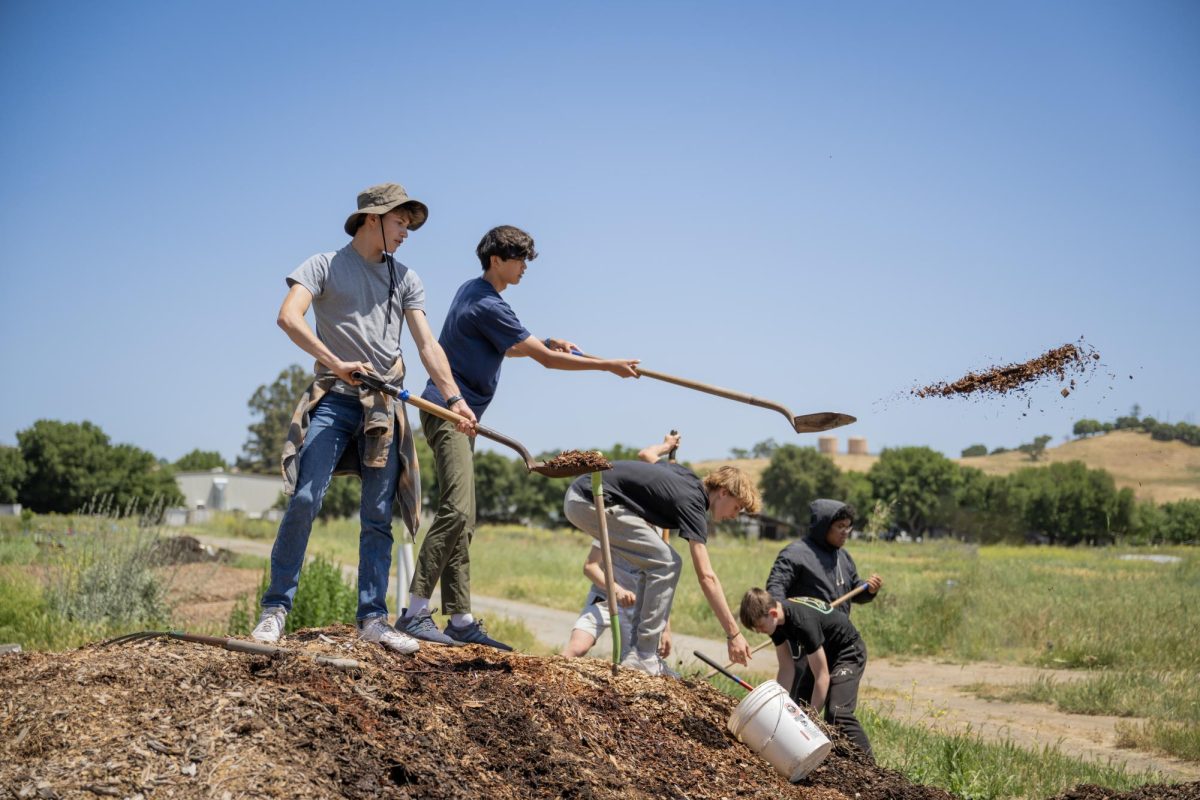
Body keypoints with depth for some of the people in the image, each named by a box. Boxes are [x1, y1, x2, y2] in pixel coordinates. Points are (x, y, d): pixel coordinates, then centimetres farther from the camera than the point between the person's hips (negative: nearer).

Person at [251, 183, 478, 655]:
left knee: (378, 518, 3)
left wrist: (454, 398, -6)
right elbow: (289, 317, -11)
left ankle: (373, 619, 9)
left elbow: (426, 343, 8)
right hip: (332, 400, -4)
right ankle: (275, 608, -4)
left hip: (384, 408, 4)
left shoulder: (404, 279, 17)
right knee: (304, 501, -13)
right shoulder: (324, 266, 5)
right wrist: (336, 363, -22)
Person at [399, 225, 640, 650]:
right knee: (456, 510, -21)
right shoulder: (489, 305, -14)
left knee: (462, 520, 6)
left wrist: (543, 342, 18)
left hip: (458, 411, 11)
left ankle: (460, 620, 5)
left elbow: (497, 350, 31)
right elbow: (545, 359, -13)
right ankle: (415, 612, -22)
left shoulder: (471, 290, 16)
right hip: (449, 411, -11)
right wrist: (609, 365, -6)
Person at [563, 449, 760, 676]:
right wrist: (734, 633, -17)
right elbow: (706, 576, -17)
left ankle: (638, 651, 10)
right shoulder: (691, 501, -13)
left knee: (655, 564, 11)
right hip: (590, 500, -10)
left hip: (581, 498, 10)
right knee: (666, 565, -10)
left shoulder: (688, 477, 14)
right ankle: (642, 656, -8)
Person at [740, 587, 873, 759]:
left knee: (837, 714, -24)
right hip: (822, 653, 9)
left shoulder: (803, 622, -36)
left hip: (848, 652, -9)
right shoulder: (776, 621, -12)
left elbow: (822, 677, -31)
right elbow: (787, 669, -6)